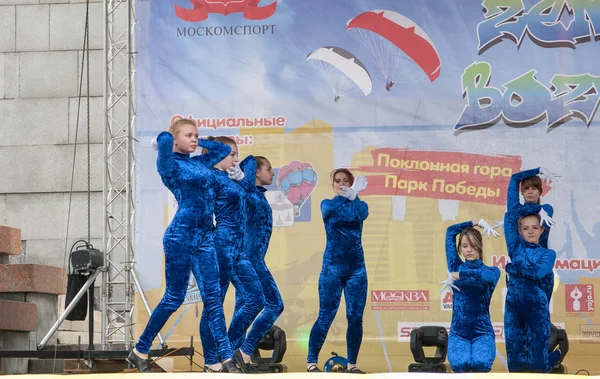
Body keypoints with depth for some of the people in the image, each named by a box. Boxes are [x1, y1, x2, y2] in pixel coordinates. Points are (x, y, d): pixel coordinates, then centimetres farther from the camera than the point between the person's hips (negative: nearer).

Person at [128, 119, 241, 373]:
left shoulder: (199, 162, 16)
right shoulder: (170, 164, -5)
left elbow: (224, 149, 30)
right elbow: (163, 140, -25)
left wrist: (199, 142, 18)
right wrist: (170, 139, -2)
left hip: (205, 238, 7)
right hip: (181, 236, -7)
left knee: (213, 298, 1)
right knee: (174, 298, -1)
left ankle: (227, 358, -2)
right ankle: (139, 352, 13)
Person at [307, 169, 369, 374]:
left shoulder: (360, 204, 7)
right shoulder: (327, 204, 5)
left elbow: (362, 214, -17)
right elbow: (330, 209, -20)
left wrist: (353, 197, -33)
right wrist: (347, 197, -33)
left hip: (356, 267, 2)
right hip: (332, 266, -2)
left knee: (355, 318, 0)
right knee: (325, 317, -6)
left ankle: (352, 363, 8)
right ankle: (311, 362, 1)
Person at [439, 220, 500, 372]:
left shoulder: (492, 271, 3)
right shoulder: (456, 266, 10)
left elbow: (483, 275, -23)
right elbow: (451, 231, 14)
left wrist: (455, 275, -16)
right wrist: (479, 222, 16)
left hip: (483, 332, -1)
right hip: (458, 332, 1)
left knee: (481, 363, -34)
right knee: (459, 363, -32)